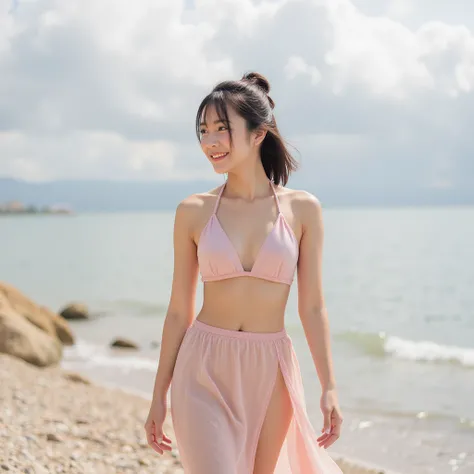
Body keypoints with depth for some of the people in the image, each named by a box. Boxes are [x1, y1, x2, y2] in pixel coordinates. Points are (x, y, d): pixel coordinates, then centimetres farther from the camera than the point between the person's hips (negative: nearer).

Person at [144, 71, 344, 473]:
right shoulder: (193, 212, -1)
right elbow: (179, 310, 4)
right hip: (204, 369, -1)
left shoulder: (302, 209, 0)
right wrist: (159, 394, 5)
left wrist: (329, 387, -2)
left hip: (270, 370, 1)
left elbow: (312, 307, 2)